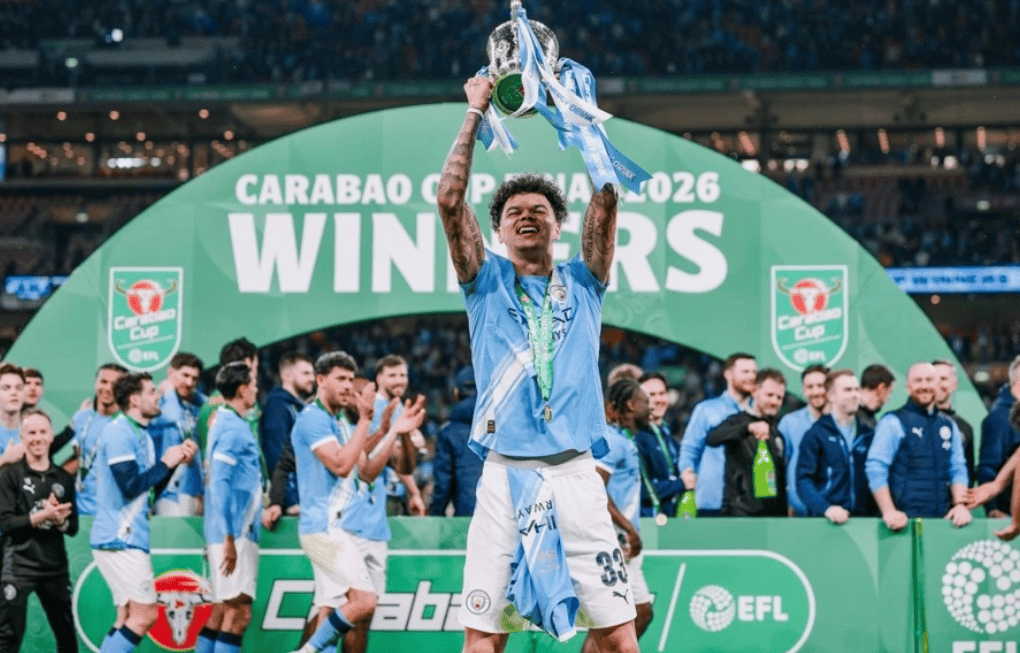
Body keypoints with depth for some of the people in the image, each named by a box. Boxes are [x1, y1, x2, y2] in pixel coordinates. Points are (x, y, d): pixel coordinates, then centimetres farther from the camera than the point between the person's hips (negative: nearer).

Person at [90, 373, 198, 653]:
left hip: (129, 538, 10)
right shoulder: (118, 433, -13)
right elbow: (130, 486, -20)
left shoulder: (142, 436, 17)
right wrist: (166, 463, -10)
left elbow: (151, 488, 18)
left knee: (129, 618, 9)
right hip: (120, 539, -10)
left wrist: (175, 461, 7)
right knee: (145, 614, -12)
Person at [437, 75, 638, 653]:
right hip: (504, 475, 0)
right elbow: (450, 200, 1)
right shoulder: (488, 284, 13)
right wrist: (476, 113, 4)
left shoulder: (582, 284, 14)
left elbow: (606, 200, 2)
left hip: (575, 474, 0)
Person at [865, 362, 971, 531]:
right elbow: (875, 468, -8)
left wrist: (960, 505, -2)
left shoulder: (949, 426, 17)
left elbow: (958, 469, 15)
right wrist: (889, 511, -18)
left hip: (943, 518, 5)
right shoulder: (894, 422, 0)